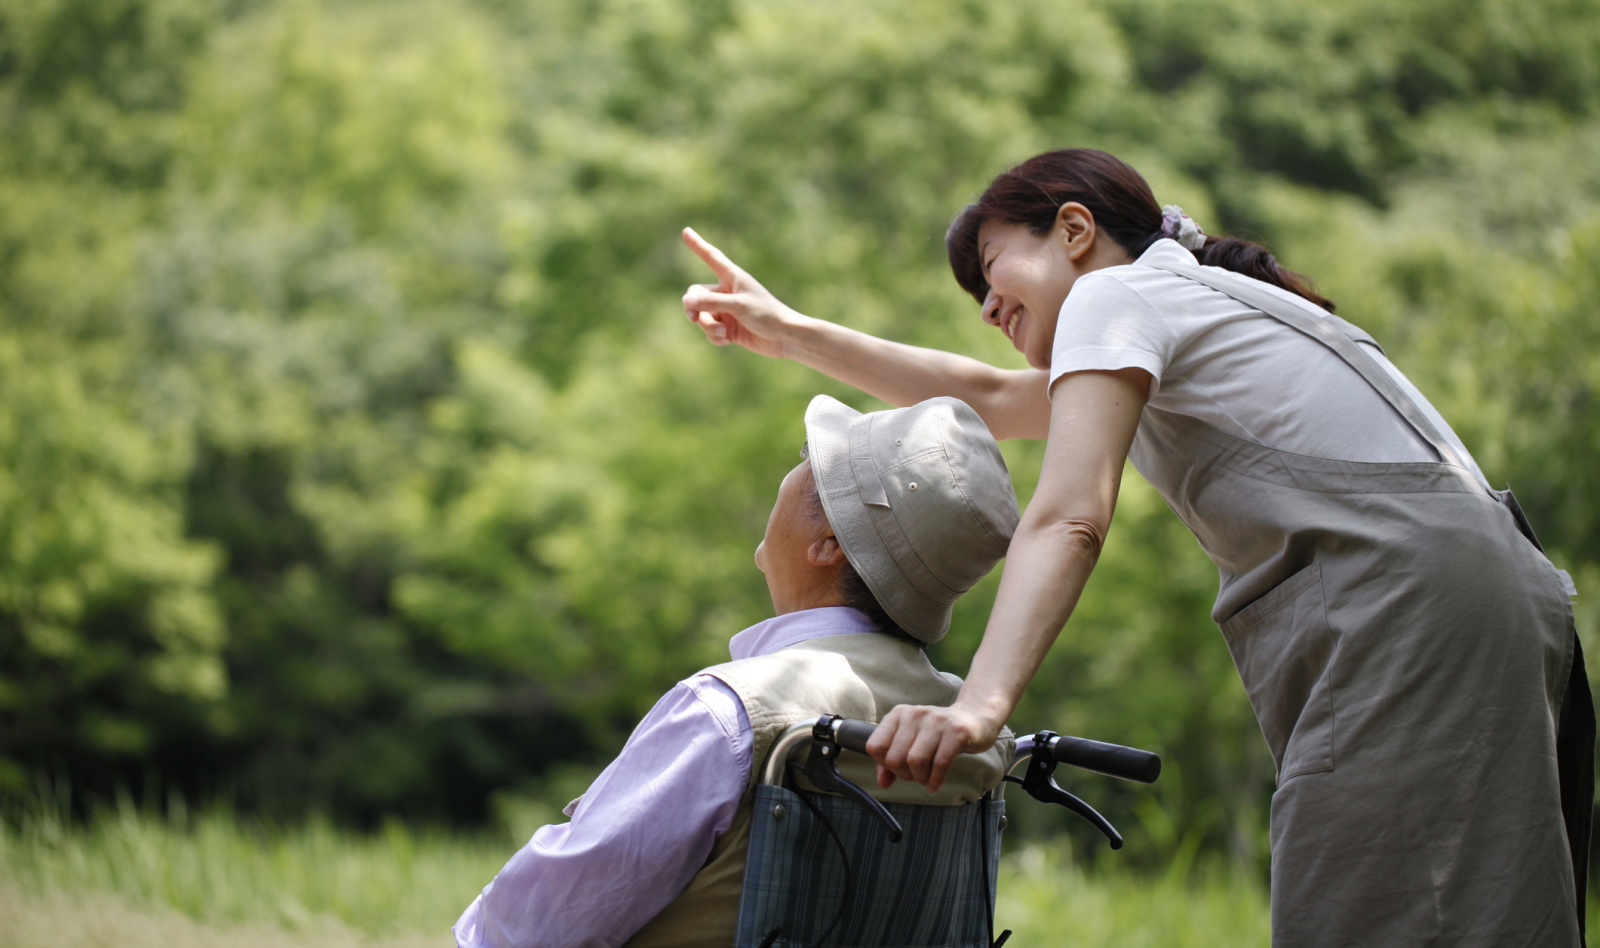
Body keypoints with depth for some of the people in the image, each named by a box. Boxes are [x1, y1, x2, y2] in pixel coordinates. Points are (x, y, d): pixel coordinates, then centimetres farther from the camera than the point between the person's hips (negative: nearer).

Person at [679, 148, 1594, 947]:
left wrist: (980, 704, -23)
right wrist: (795, 332, 45)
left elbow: (1068, 518, -12)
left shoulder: (1115, 295, 4)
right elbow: (988, 397, 44)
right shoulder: (1196, 314, 34)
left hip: (1409, 604, -10)